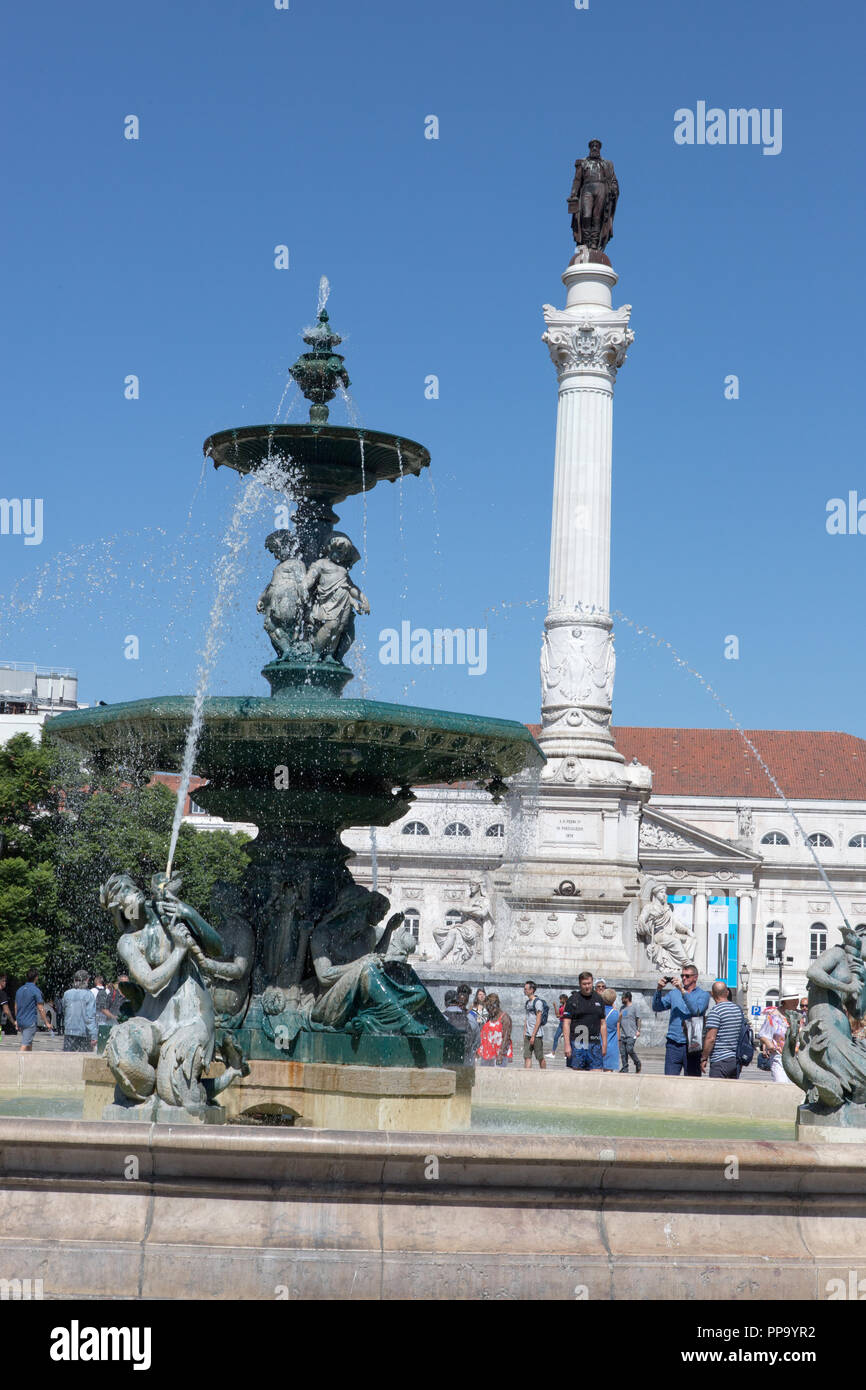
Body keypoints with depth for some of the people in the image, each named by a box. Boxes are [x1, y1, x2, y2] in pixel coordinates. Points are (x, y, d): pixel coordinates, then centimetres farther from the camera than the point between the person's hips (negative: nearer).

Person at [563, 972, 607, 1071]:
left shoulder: (599, 999, 12)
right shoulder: (573, 1000, 1)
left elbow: (602, 1024, 16)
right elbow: (566, 1023, -4)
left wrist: (604, 1044, 10)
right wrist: (567, 1045, -12)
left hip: (595, 1044, 3)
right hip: (577, 1043, -3)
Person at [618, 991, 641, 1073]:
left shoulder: (633, 1008, -1)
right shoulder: (622, 1008, 17)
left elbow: (638, 1020, 1)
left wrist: (638, 1030, -8)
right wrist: (618, 1030, 18)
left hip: (631, 1034, -6)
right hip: (622, 1034, 6)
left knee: (629, 1050, -15)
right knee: (623, 1052, 2)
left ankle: (637, 1063, 6)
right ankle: (625, 1068, 7)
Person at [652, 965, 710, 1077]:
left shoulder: (703, 995, 5)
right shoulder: (674, 993, 16)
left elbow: (696, 1010, -14)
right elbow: (656, 1008, 7)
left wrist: (682, 990, -19)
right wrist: (659, 989, -8)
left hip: (691, 1046, -2)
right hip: (673, 1044, 2)